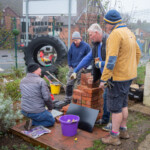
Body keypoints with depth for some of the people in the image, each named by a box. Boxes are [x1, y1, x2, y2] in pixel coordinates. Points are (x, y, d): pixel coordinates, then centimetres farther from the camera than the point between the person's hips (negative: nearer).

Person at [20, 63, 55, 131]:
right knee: (51, 121, 18)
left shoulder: (22, 81, 3)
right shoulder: (41, 81, -17)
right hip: (37, 112, -7)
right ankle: (32, 122, -3)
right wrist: (50, 108, 2)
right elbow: (47, 97, -16)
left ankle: (31, 121, 7)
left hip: (24, 111, 7)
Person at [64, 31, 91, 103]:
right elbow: (69, 55, 16)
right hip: (72, 68, 4)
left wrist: (85, 67, -7)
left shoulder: (86, 46, -9)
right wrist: (70, 65, 8)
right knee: (69, 84, 6)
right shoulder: (72, 45, 4)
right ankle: (68, 99, 18)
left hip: (81, 69, -4)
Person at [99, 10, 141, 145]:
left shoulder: (115, 34, -19)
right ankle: (123, 131, 33)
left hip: (118, 77, -9)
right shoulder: (129, 32, 11)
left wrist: (104, 79, -21)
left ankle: (114, 137, 14)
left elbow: (111, 59, -25)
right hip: (128, 75, 10)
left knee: (115, 106, 1)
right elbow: (138, 53, 18)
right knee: (123, 104, 20)